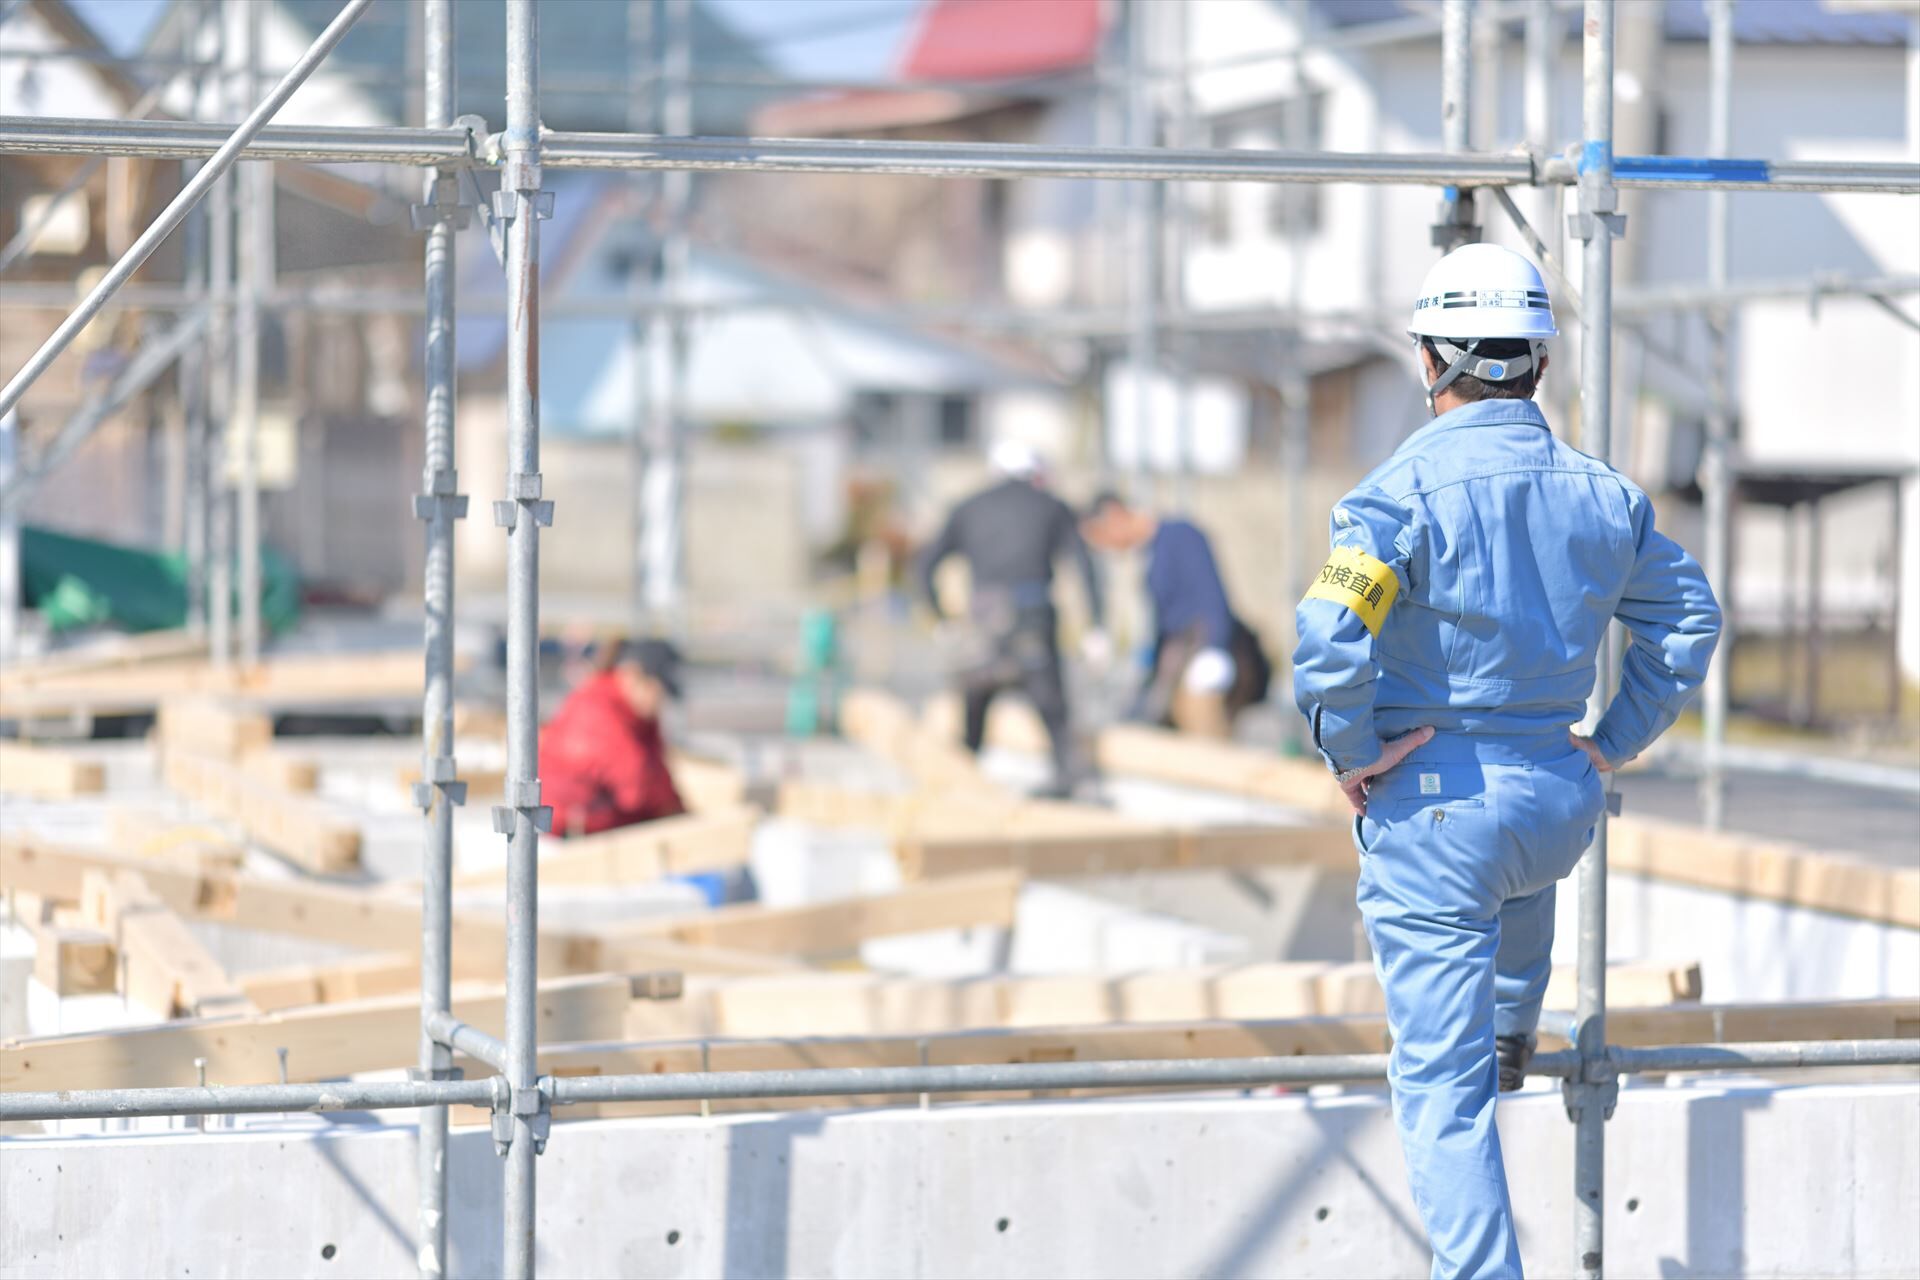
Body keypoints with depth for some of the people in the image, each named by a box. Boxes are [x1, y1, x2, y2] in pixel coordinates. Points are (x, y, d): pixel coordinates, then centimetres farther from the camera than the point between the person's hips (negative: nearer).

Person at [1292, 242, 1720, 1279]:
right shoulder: (1601, 493, 3)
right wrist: (1619, 739, 18)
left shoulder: (1404, 491, -15)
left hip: (1425, 810, -6)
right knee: (1522, 875, 43)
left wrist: (1350, 757, -12)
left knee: (1443, 1082, -2)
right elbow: (1687, 617, 15)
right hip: (1565, 803, 6)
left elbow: (1329, 645, -27)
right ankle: (1513, 1035, 63)